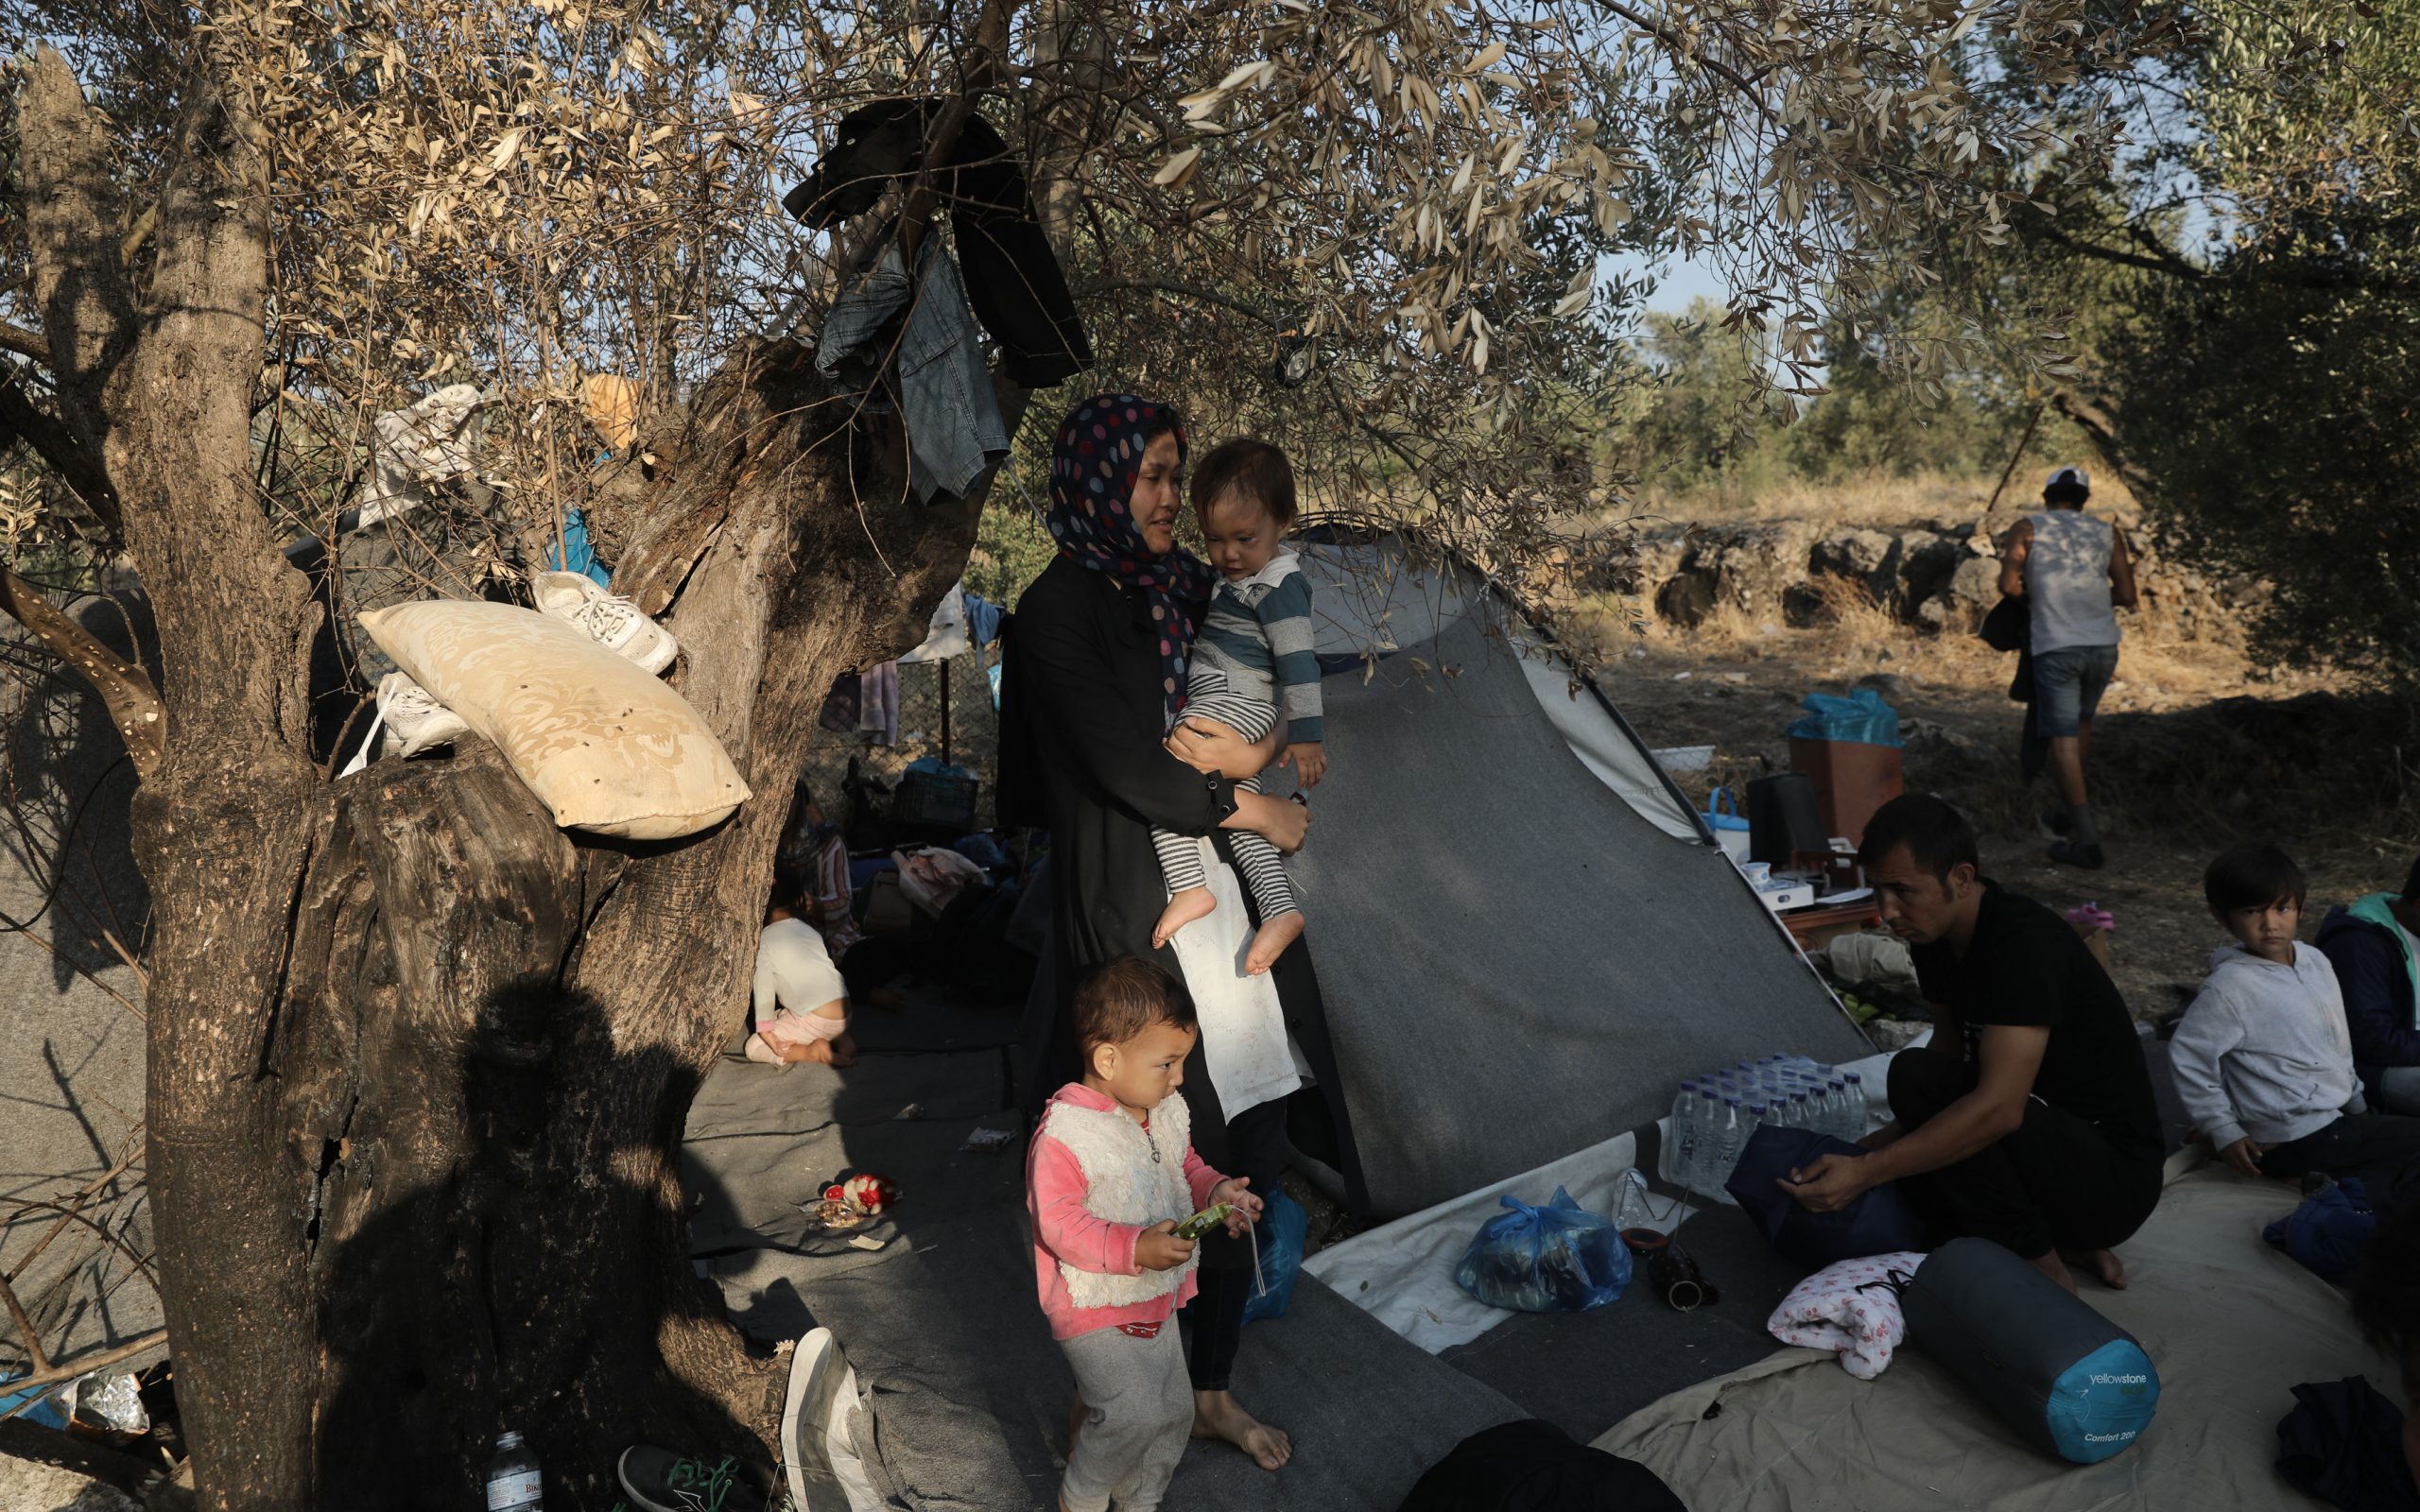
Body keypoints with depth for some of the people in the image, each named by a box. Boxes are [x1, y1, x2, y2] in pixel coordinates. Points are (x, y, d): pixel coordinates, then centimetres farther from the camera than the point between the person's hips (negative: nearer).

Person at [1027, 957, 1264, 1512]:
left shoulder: (1167, 1112, -2)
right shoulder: (1064, 1134, -26)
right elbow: (1057, 1223, -26)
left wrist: (1215, 1191, -8)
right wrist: (1134, 1248, -34)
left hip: (1157, 1298, 8)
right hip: (1093, 1307, -8)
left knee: (1175, 1411, 15)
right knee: (1134, 1415, -15)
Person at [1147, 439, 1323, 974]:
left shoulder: (1278, 584, -17)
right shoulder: (1246, 572, 13)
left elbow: (1298, 660, -19)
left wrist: (1307, 733, -19)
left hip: (1232, 704, -11)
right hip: (1240, 714, 11)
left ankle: (1189, 886, -21)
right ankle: (1280, 908, 7)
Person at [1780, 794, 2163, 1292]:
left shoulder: (2024, 942, -25)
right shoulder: (1936, 941, 2)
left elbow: (1999, 1107, -33)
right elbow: (1950, 1058, 15)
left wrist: (1867, 1171, -34)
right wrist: (1876, 1147, 4)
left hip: (2115, 1179, -9)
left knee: (1916, 1079, -26)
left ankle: (2042, 1269, -11)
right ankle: (2071, 1245, 9)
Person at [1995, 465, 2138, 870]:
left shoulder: (2027, 528, 6)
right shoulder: (2107, 532, 13)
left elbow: (2009, 585, -8)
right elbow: (2127, 596, 9)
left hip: (2055, 646, -4)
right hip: (2102, 645, 4)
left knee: (2063, 739, -3)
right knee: (2082, 723, 24)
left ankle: (2086, 838, -7)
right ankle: (2068, 811, 31)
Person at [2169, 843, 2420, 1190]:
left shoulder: (2315, 961, 3)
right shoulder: (2231, 986, -21)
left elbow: (2338, 1045, 16)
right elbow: (2188, 1055, -17)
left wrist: (2356, 1101, 20)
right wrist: (2224, 1131, -14)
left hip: (2336, 1114, 8)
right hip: (2294, 1141, -8)